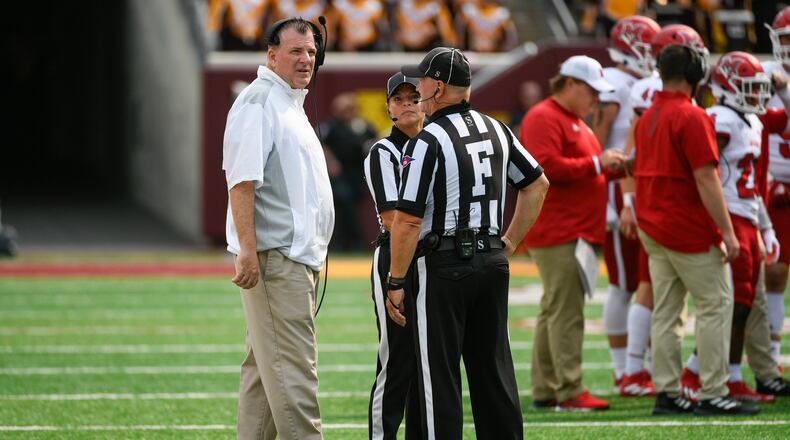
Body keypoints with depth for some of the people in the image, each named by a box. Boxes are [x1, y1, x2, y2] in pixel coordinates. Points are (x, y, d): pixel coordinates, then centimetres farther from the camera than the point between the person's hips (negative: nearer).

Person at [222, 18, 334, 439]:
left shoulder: (292, 105, 22)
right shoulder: (258, 100, -10)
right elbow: (241, 179, -19)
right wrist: (247, 250, -26)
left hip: (300, 258, 11)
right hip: (275, 258, -11)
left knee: (265, 366, 12)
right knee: (292, 371, -12)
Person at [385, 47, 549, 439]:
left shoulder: (427, 142, -13)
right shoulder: (496, 130, 8)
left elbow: (408, 220, -17)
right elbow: (537, 185, 18)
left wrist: (396, 282, -9)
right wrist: (508, 244, 20)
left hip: (443, 267, -7)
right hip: (492, 262, 7)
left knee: (439, 377, -2)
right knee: (493, 373, 11)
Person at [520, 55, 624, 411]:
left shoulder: (574, 121, 23)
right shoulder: (544, 119, -11)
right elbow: (547, 167, -22)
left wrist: (611, 168, 14)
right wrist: (596, 163, -17)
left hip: (576, 232, 11)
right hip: (557, 232, -11)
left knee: (554, 310, 12)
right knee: (566, 311, -12)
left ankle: (544, 391, 15)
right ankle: (570, 391, -13)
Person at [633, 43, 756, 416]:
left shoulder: (647, 118, 10)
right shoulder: (691, 117, -15)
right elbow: (706, 179, -18)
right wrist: (727, 232, -15)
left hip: (653, 227, 8)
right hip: (689, 230, -8)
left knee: (666, 312, 10)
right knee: (715, 305, -1)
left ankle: (667, 392, 10)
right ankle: (713, 393, -4)